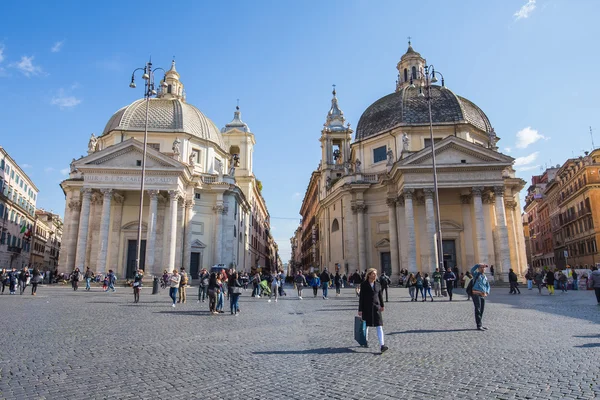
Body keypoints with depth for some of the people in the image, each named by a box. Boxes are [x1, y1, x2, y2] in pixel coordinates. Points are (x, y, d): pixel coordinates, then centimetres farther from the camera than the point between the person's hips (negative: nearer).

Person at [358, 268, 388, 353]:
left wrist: (382, 305, 17)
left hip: (376, 307, 2)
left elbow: (380, 296, 15)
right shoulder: (364, 285, -6)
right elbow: (361, 297, -6)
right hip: (366, 308, -2)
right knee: (366, 325, 13)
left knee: (379, 326, -8)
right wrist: (360, 310, -7)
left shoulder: (378, 284, 5)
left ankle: (382, 345, -13)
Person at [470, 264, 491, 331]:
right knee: (478, 310, -7)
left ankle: (481, 325, 21)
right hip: (476, 294, -6)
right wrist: (479, 265, -18)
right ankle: (479, 326, -7)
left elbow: (488, 286, 18)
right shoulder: (476, 274, 2)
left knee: (482, 310, 11)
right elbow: (472, 270, -19)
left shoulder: (485, 277, 19)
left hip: (483, 295, 6)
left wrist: (486, 292, -1)